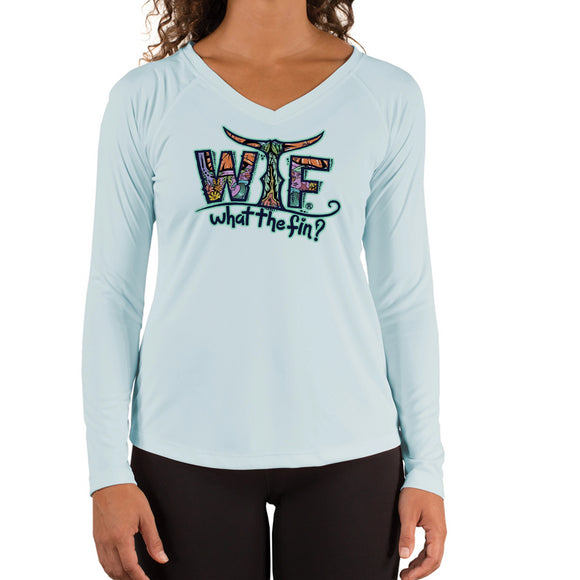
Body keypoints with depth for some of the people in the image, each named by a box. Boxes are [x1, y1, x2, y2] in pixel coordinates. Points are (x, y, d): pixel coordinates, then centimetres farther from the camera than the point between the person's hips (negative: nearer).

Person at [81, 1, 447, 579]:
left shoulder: (390, 96, 4)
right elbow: (112, 293, 2)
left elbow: (404, 296, 6)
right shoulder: (144, 97, 2)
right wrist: (107, 473, -3)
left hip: (347, 448, 1)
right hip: (187, 450, 0)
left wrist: (426, 466, 3)